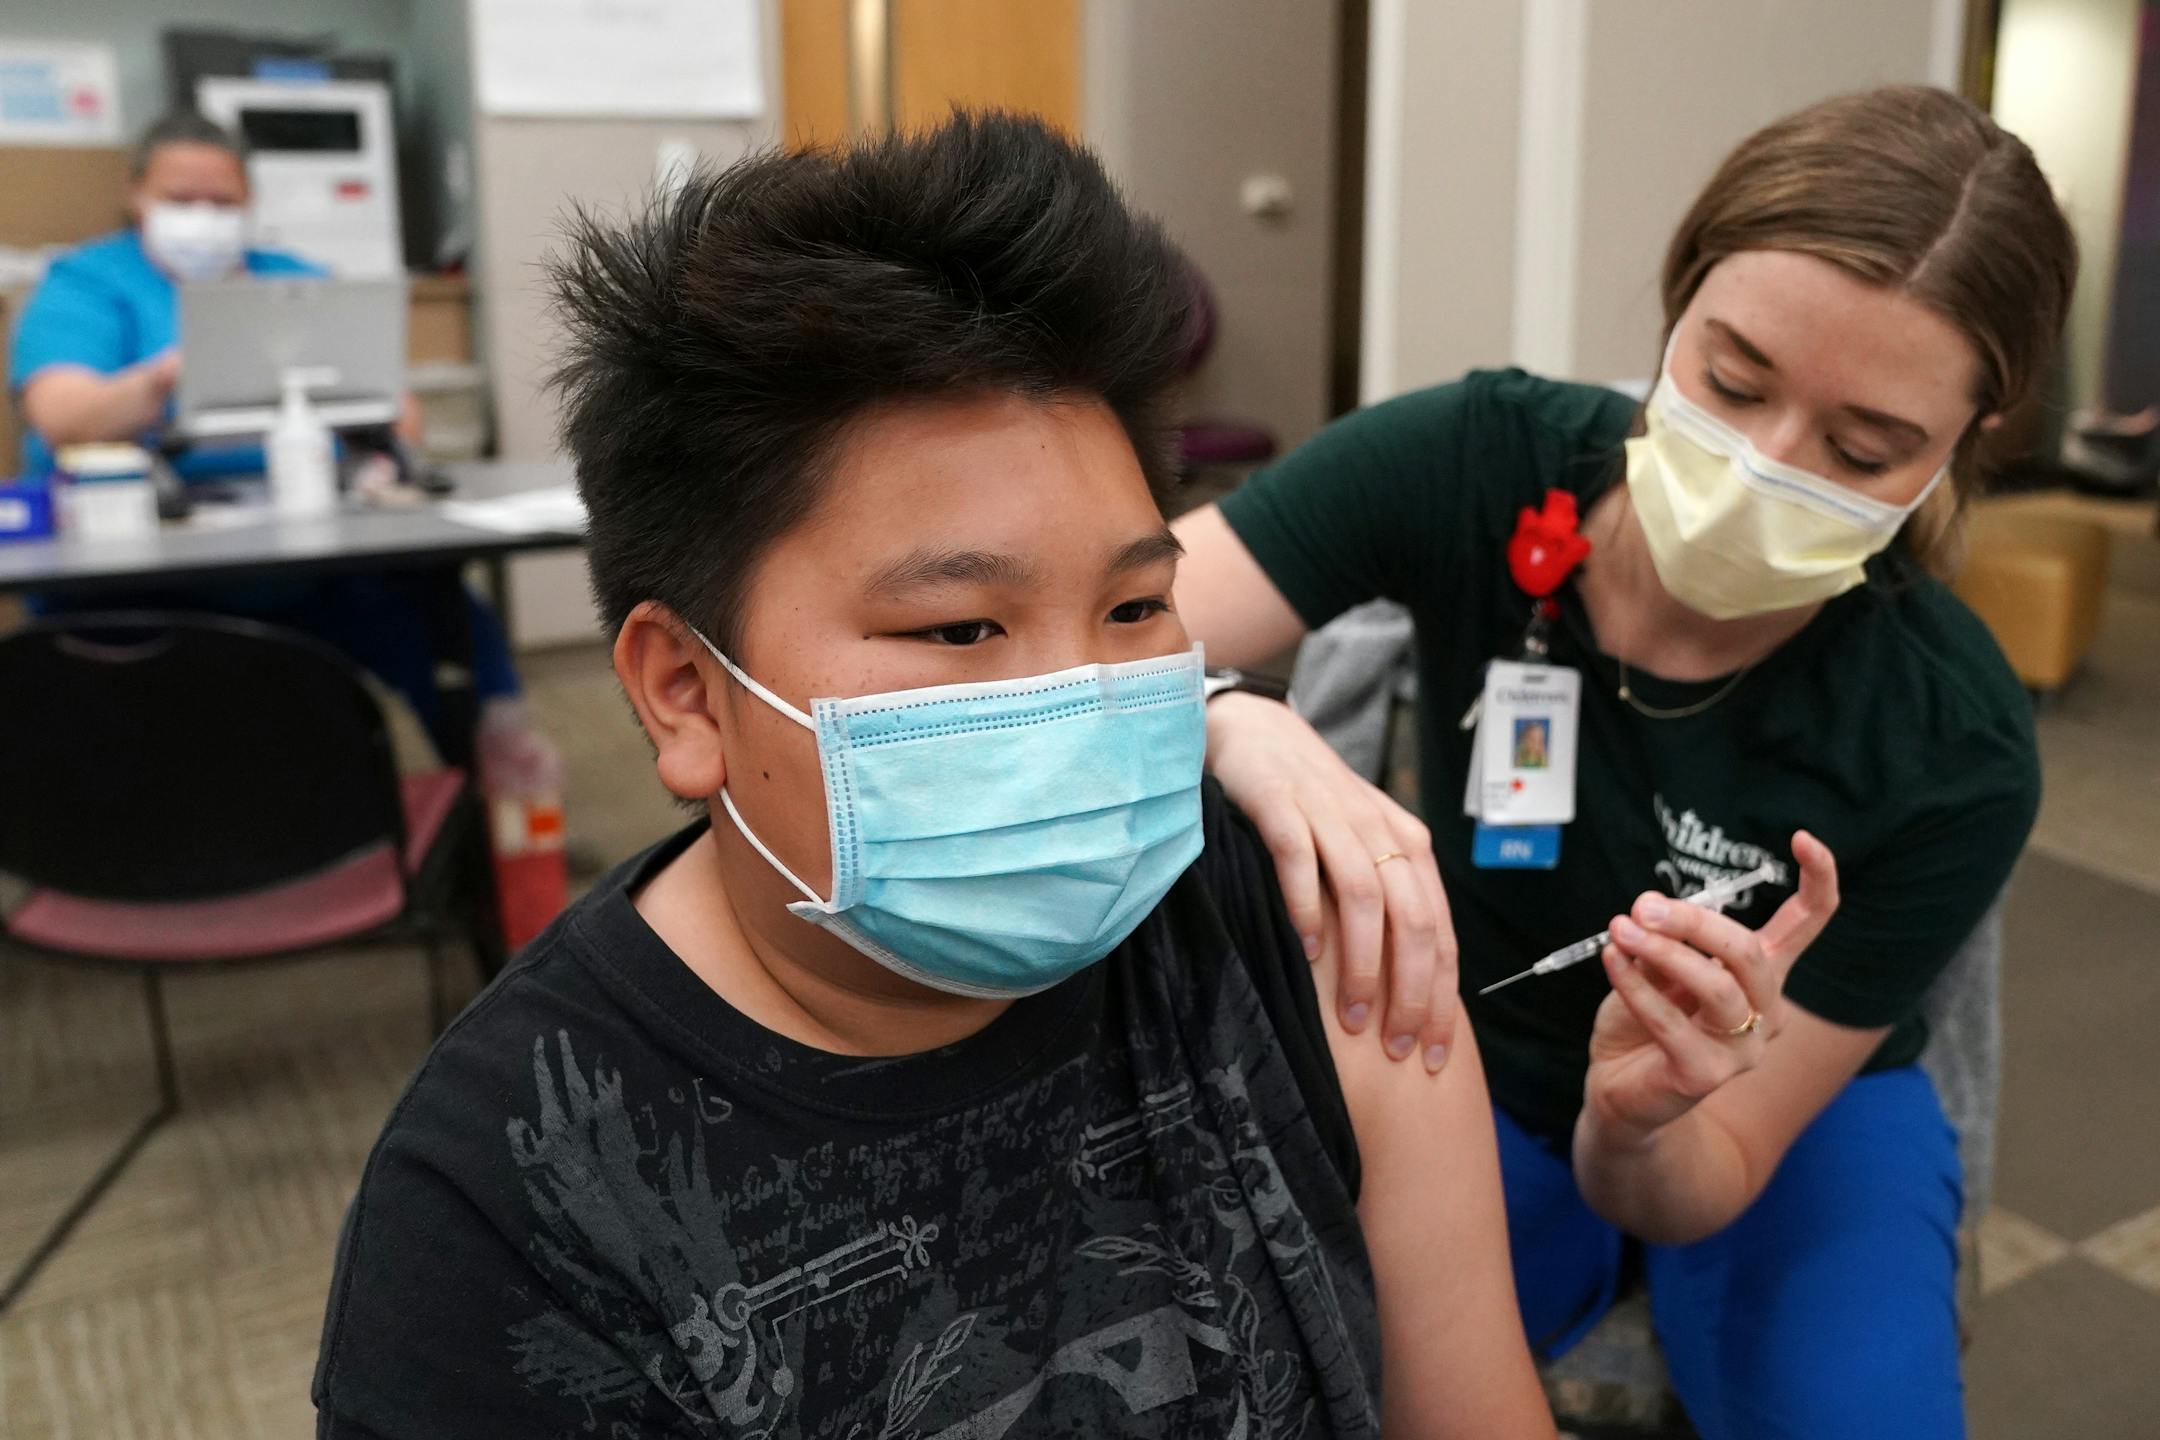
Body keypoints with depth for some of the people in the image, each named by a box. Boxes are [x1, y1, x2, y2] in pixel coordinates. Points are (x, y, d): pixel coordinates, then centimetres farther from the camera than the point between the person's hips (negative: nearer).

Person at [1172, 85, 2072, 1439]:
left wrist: (1637, 1119, -44)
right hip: (1470, 1079, 0)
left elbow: (1691, 1199, -21)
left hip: (1795, 1125, 1)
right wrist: (1236, 722, -54)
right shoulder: (1476, 460, -26)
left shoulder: (1952, 751, -26)